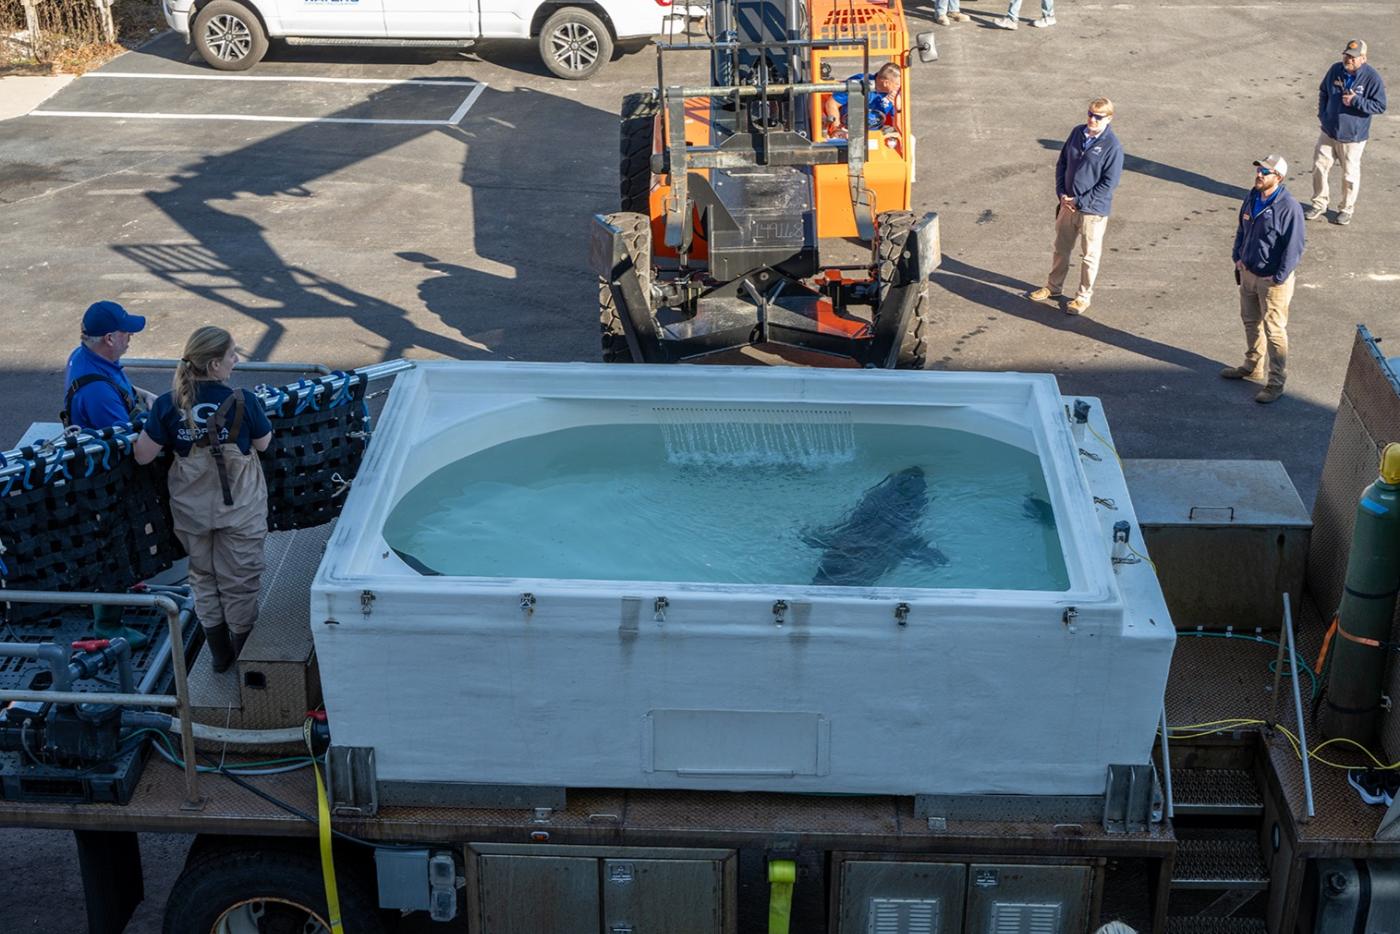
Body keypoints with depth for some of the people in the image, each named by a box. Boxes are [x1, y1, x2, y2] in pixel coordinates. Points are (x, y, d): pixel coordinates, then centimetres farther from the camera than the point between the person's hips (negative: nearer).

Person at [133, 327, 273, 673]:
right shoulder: (242, 401, -21)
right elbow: (263, 443, -6)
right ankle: (244, 652, 27)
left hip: (192, 508, 3)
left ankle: (219, 652, 34)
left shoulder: (168, 405, -15)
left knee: (203, 575, 22)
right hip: (239, 506, -3)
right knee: (239, 579, 14)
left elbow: (142, 455, -9)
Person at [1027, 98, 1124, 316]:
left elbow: (1109, 183, -17)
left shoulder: (1113, 146, -17)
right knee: (1061, 248, 19)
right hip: (1068, 204, 6)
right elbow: (1062, 163, 10)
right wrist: (1061, 193, -3)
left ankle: (1084, 296, 23)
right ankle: (1053, 287, 37)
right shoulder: (1077, 133, 0)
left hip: (1093, 210, -5)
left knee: (1089, 255, 8)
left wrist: (1080, 201, -16)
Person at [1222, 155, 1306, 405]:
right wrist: (1238, 257, 5)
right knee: (1250, 321, 22)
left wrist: (1278, 277, -19)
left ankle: (1276, 382, 12)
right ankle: (1252, 366, 41)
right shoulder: (1252, 199, 2)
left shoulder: (1289, 207, -22)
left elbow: (1294, 247, -20)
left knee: (1274, 330, 1)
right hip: (1248, 272, 8)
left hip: (1272, 280, -8)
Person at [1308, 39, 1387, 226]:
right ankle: (1319, 204, 26)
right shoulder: (1335, 70, -3)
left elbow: (1380, 106, -13)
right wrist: (1322, 114, 5)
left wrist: (1356, 101, -23)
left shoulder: (1372, 78, -16)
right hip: (1328, 132, 4)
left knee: (1350, 174, 7)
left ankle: (1346, 209, 25)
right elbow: (1323, 92, 14)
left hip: (1353, 136, -4)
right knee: (1319, 167, 8)